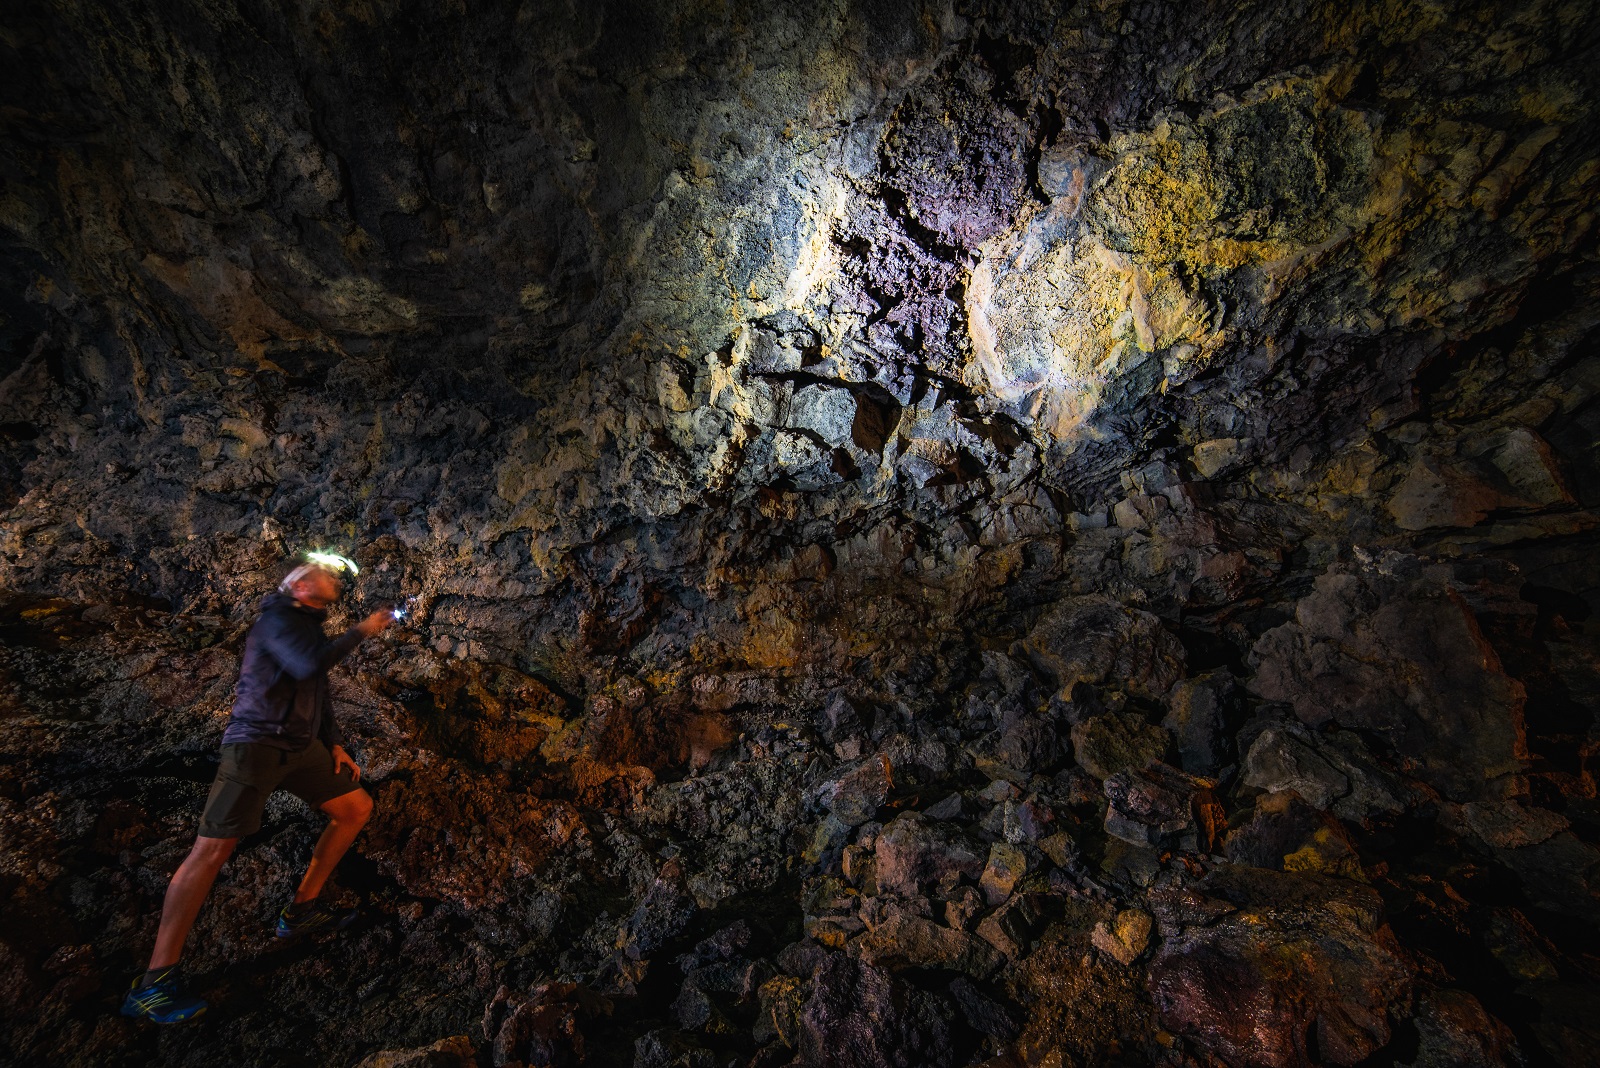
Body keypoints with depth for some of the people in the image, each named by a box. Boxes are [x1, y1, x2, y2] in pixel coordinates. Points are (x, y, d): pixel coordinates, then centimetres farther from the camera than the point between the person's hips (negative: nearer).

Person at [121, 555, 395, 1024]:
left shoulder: (310, 628, 18)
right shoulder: (278, 617, -9)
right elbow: (308, 665, -27)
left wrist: (336, 744, 14)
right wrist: (361, 630, -18)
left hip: (301, 747, 9)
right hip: (257, 743, -9)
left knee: (358, 807, 7)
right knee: (213, 848, -13)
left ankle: (300, 911, 15)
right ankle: (154, 982, -4)